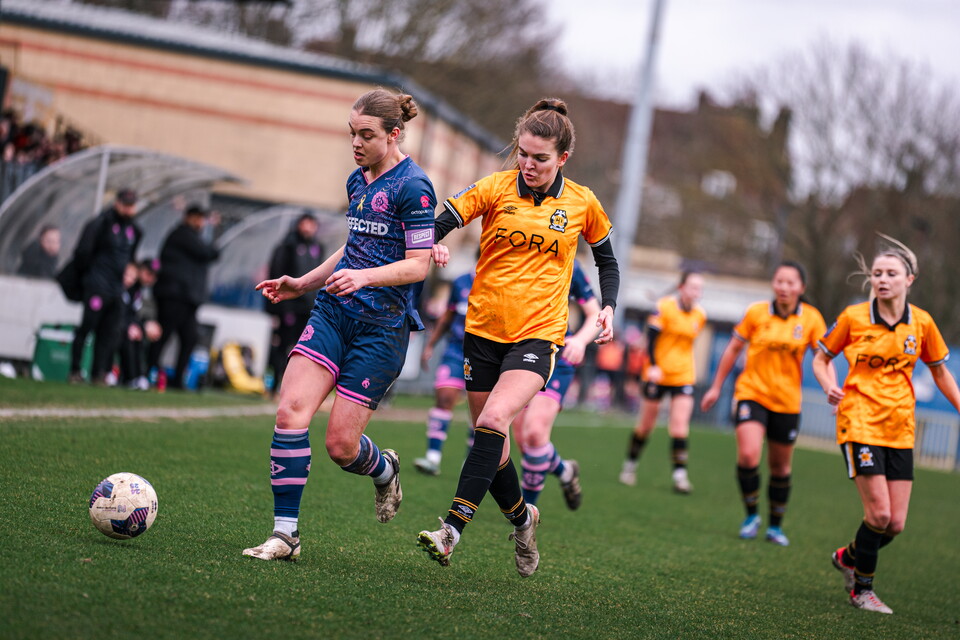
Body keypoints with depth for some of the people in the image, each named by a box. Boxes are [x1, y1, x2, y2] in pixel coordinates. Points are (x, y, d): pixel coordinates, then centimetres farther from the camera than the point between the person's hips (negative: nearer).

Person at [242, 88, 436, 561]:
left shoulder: (412, 186, -10)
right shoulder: (357, 181, 15)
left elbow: (418, 264, -13)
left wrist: (364, 276, -27)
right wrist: (303, 284, 23)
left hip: (382, 326, -7)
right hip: (333, 311, 7)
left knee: (340, 444, -6)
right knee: (290, 412, -12)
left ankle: (384, 469, 31)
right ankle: (285, 533, -7)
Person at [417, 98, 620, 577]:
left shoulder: (582, 203, 2)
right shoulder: (496, 188, -2)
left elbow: (605, 257, 18)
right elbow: (440, 221, -9)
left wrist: (608, 307, 4)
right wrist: (431, 246, -32)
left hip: (539, 332, -2)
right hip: (484, 327, 2)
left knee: (493, 421, -24)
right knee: (489, 437, 8)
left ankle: (454, 527, -27)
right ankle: (521, 517, 34)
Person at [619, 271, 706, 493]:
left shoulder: (699, 315, 4)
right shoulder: (664, 307, -12)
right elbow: (651, 336, -15)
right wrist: (653, 366, -23)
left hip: (684, 375, 3)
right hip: (658, 373, -3)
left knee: (680, 423, -10)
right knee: (646, 423, 6)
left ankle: (680, 474, -12)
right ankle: (630, 463, 26)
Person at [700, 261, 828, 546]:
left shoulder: (811, 319, -3)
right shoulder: (756, 312, -5)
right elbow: (734, 349, 6)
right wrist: (716, 387, 9)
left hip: (787, 402, 2)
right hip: (752, 392, -1)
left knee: (781, 466, 10)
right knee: (748, 456, -20)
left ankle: (775, 525, 29)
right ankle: (751, 515, 3)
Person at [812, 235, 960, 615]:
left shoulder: (922, 323, 2)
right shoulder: (853, 318, -4)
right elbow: (821, 358, 8)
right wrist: (829, 387, -11)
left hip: (900, 430, 3)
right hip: (860, 423, -3)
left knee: (895, 524, 1)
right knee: (879, 514, -12)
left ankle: (848, 558, 31)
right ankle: (861, 590, 9)